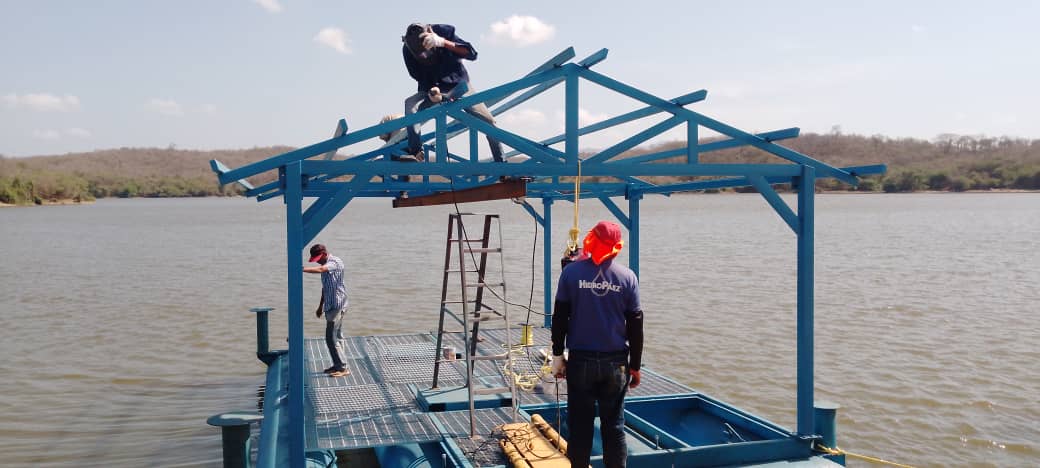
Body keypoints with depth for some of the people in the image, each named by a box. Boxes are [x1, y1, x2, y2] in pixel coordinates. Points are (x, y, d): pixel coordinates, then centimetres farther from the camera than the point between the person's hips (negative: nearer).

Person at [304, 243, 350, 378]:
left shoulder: (335, 262, -15)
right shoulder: (326, 265, 14)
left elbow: (320, 269, -36)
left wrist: (302, 269, -46)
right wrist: (321, 306, 25)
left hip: (336, 306, -10)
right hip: (330, 306, 10)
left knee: (331, 338, -11)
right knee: (336, 337, 15)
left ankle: (343, 368, -6)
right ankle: (337, 365, 22)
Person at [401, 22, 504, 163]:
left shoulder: (443, 31, -22)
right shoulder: (407, 50, -18)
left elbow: (472, 54, -28)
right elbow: (419, 77, -7)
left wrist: (443, 42, -41)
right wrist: (432, 90, -28)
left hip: (459, 85, 0)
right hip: (433, 89, 0)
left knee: (489, 122, -10)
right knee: (410, 104, -30)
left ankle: (500, 162, 5)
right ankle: (415, 152, -30)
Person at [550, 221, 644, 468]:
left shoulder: (571, 272, -5)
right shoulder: (627, 277, -1)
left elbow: (559, 317, -1)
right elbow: (635, 325, 3)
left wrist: (558, 355, 8)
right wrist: (635, 365, 12)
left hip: (580, 361, -1)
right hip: (616, 363, 1)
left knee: (580, 425, 8)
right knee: (614, 426, 10)